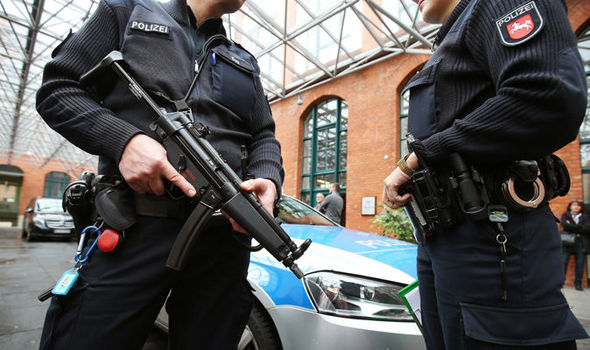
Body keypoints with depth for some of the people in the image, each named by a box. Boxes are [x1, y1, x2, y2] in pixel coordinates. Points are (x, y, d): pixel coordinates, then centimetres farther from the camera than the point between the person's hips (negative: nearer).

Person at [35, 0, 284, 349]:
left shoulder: (246, 63, 23)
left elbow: (264, 136, 18)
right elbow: (57, 88, 8)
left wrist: (268, 181, -5)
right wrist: (123, 139, -12)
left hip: (224, 233, 4)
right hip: (133, 228, -2)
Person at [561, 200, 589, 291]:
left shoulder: (584, 217, 16)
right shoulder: (565, 215, 12)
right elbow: (564, 225, -7)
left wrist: (571, 226, -4)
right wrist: (580, 227, -6)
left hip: (579, 240, 2)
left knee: (580, 261, -6)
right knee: (564, 260, -11)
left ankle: (578, 283, 1)